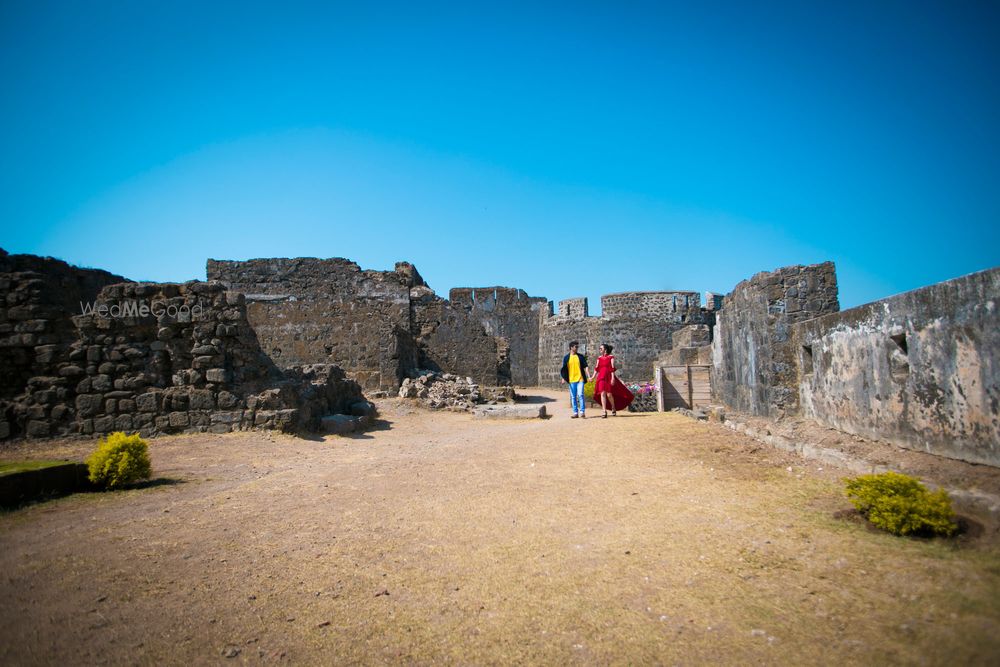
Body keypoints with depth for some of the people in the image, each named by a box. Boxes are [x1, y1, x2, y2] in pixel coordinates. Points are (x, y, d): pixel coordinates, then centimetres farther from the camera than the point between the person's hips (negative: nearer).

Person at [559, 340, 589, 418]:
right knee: (573, 397, 5)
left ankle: (582, 412, -3)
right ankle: (575, 413, 13)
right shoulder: (566, 358, 5)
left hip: (580, 379, -1)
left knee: (580, 395, -10)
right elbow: (564, 369, 7)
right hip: (571, 380, 1)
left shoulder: (580, 356, 5)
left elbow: (585, 367, 3)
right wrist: (563, 378, -3)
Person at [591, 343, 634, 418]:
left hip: (609, 377, -4)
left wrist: (613, 378, -14)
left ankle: (613, 408, 23)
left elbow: (612, 368, -6)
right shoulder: (599, 358, 13)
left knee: (609, 394, -5)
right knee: (602, 394, -6)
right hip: (601, 377, 4)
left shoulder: (611, 357, 0)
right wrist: (593, 377, 2)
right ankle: (604, 412, -6)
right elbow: (596, 368, 10)